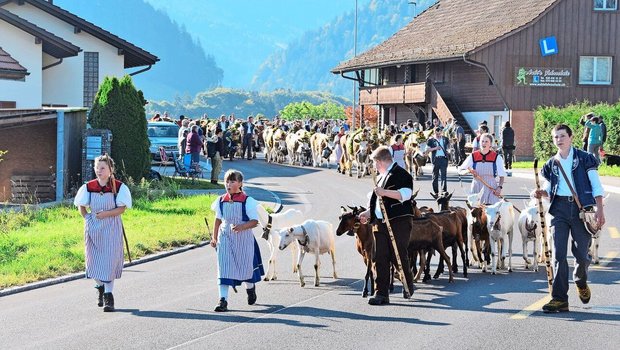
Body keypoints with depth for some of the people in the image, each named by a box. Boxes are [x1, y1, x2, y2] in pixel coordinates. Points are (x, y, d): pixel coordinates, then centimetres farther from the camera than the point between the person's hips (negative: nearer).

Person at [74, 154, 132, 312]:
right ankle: (100, 288, 33)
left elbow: (122, 208, -9)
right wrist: (87, 218, -4)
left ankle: (108, 295, -3)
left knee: (109, 260, -7)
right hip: (93, 228, 3)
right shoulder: (88, 187, 1)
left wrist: (106, 214, -18)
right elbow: (81, 206, 10)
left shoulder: (119, 187, -7)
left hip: (111, 228, -3)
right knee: (94, 259, 8)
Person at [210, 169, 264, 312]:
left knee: (245, 266, 10)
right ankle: (223, 299, -10)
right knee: (224, 268, -8)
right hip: (225, 238, 3)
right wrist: (214, 238, 18)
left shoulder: (248, 201, -10)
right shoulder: (221, 201, 3)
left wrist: (242, 226, -27)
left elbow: (255, 221, -10)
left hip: (243, 238, -2)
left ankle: (250, 288, 42)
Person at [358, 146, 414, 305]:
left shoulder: (401, 174, -6)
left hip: (399, 221, -8)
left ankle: (408, 286, 23)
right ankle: (381, 293, -1)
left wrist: (385, 192, -26)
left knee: (399, 256, -1)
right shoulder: (381, 177, 22)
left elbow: (406, 194, -22)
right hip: (380, 222, 8)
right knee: (380, 258, -1)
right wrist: (368, 212, 18)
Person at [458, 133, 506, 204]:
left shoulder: (497, 157, 2)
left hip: (491, 187, -2)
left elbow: (502, 175, 5)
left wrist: (499, 187, -11)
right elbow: (460, 170, 10)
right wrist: (469, 171, -12)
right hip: (476, 188, 2)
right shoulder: (473, 156, 6)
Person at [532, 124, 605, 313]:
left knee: (581, 253, 1)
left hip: (582, 208, -2)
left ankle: (581, 283, 33)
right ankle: (559, 299, -8)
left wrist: (600, 210, -7)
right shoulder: (551, 164, 14)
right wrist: (541, 193, -2)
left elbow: (596, 187, 2)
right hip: (559, 209, 2)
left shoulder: (585, 159, 3)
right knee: (559, 254, -7)